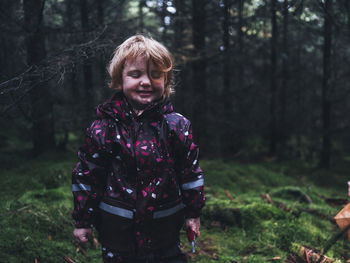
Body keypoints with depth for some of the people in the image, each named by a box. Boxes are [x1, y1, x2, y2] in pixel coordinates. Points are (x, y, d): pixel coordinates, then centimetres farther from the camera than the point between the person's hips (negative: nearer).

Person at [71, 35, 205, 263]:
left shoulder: (177, 126, -6)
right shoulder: (103, 128, -9)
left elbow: (190, 171, 3)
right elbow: (86, 175, -2)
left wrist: (193, 213, 8)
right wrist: (83, 221, 3)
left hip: (165, 227, 1)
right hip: (117, 227, 0)